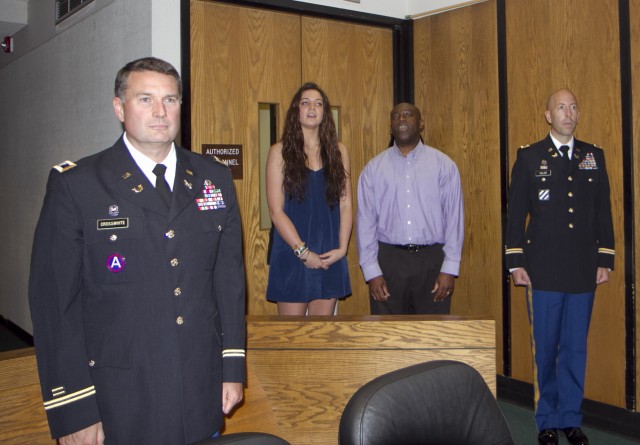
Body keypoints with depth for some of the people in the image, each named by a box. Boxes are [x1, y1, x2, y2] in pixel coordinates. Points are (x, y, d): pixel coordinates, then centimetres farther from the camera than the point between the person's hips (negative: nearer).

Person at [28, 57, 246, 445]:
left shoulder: (215, 178, 5)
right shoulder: (74, 185, -7)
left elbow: (230, 277, 8)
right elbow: (54, 301, -8)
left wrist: (234, 368, 6)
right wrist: (73, 412, -10)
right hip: (118, 402, -3)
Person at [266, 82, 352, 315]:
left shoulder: (338, 151, 9)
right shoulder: (280, 152, -1)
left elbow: (346, 204, 5)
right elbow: (276, 211, -7)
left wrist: (342, 247, -6)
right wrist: (302, 251, -12)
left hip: (330, 258, 3)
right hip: (291, 256, -3)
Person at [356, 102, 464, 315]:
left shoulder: (443, 165, 2)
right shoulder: (373, 168, 4)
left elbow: (454, 218, 0)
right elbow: (365, 221, 2)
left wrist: (450, 268, -5)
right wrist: (371, 271, -3)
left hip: (432, 260, 0)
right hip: (388, 260, 1)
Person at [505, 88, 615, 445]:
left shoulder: (594, 156, 10)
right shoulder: (529, 157, 2)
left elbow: (603, 211, 10)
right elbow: (516, 212, 0)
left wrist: (605, 260, 5)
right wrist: (516, 263, -4)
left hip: (583, 271, 2)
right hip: (543, 270, -2)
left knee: (576, 348, 9)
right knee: (545, 348, 5)